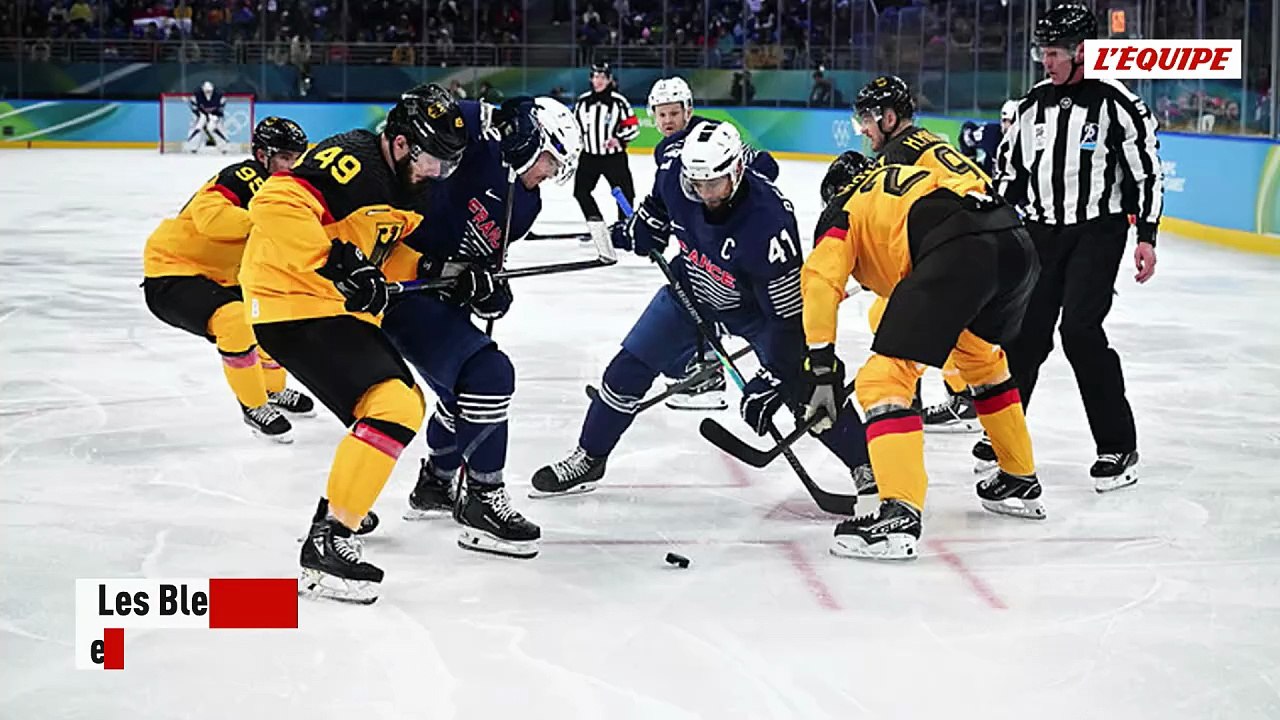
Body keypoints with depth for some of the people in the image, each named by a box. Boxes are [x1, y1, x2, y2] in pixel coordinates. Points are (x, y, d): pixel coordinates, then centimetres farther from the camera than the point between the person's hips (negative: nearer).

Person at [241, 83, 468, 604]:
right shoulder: (352, 162, -19)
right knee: (393, 407, -22)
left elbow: (387, 254, 22)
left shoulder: (401, 179, 12)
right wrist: (336, 265, -33)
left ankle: (342, 504, 44)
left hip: (340, 306, 11)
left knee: (404, 404, 23)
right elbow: (276, 205, -32)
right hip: (293, 306, -11)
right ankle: (327, 543, -21)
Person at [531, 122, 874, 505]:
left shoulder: (767, 222, -40)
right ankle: (587, 459, 19)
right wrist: (629, 235, -6)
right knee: (630, 367, 1)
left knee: (805, 387, -12)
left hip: (756, 305, -4)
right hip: (691, 287, 4)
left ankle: (865, 465, 7)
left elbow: (789, 313, -33)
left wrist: (773, 379, -32)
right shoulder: (675, 175, -26)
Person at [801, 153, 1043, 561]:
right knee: (982, 359, 34)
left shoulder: (843, 209, 23)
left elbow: (821, 279, 4)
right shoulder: (917, 177, 41)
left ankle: (899, 515, -18)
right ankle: (1020, 482, 45)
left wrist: (821, 366, 2)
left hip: (958, 252, -7)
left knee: (885, 380, -3)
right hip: (1016, 243, 7)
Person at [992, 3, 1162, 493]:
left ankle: (1118, 447, -8)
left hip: (1098, 232, -5)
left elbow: (1147, 170, -7)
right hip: (1041, 231, 5)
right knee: (1025, 332, 2)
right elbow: (1008, 169, 17)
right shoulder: (1034, 104, 8)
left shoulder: (1116, 104, -9)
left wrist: (1146, 236, -12)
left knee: (1080, 328, -17)